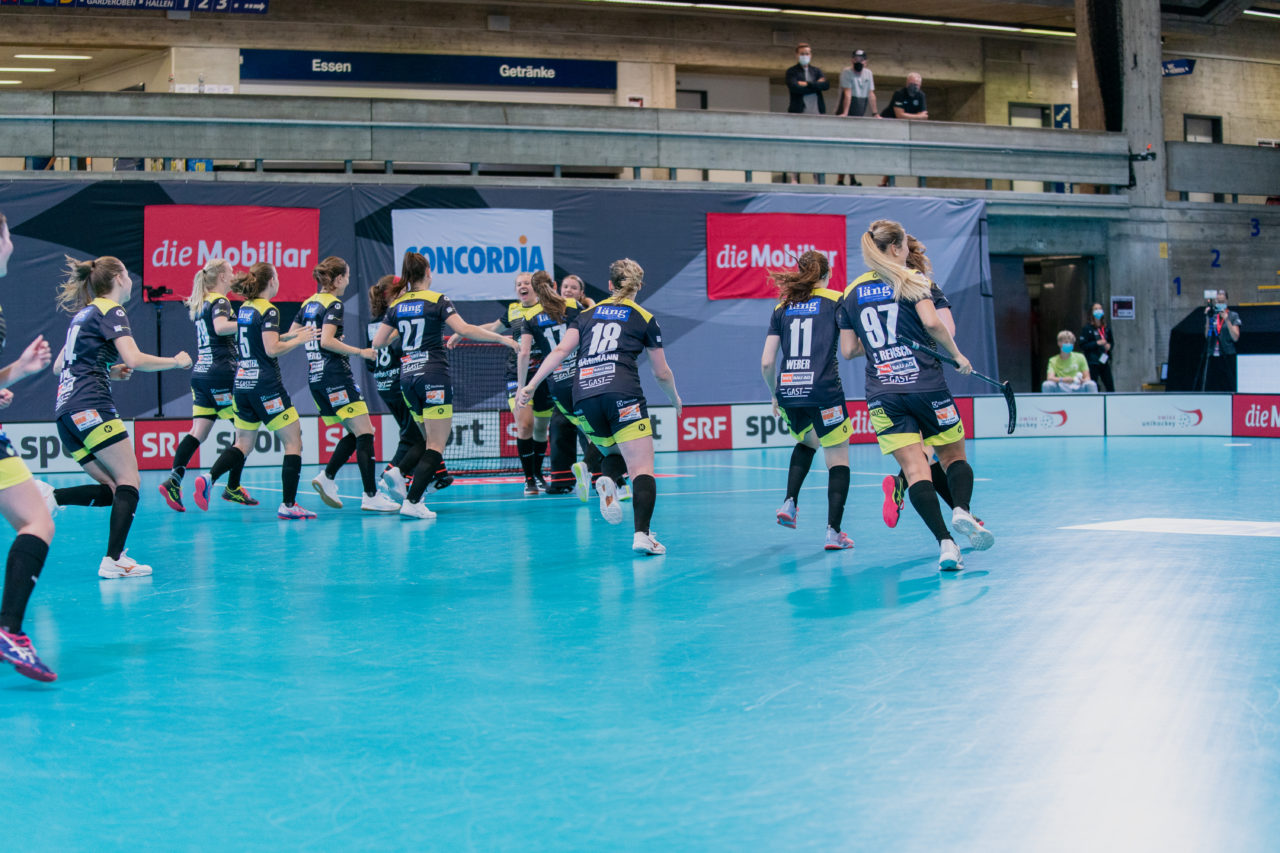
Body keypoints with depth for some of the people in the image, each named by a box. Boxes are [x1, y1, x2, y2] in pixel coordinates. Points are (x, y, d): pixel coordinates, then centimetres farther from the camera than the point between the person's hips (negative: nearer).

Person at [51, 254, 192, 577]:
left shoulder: (84, 314, 23)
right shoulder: (111, 311, -3)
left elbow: (58, 366, 28)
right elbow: (135, 359, -16)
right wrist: (176, 361, -2)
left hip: (66, 411, 9)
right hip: (91, 406, -9)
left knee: (111, 489, 7)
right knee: (129, 480, -8)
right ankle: (114, 560, -19)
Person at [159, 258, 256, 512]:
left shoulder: (199, 303, 16)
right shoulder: (219, 301, -9)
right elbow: (220, 327, -28)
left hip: (200, 373, 8)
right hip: (221, 374, -8)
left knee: (198, 431, 1)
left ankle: (174, 479, -17)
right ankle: (233, 487, 5)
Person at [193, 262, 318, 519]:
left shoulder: (244, 308, 12)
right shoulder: (268, 310, -12)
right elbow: (272, 349, -19)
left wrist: (289, 335, 21)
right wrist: (299, 340, -6)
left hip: (243, 382, 8)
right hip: (265, 384, -8)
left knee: (243, 444, 13)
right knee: (294, 440, 0)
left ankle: (208, 478, -9)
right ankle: (288, 504, -4)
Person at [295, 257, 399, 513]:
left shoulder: (308, 303, 14)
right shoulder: (334, 304, -10)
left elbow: (291, 336, 19)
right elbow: (327, 341, -21)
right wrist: (360, 352, -17)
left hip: (315, 376, 9)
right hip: (335, 374, -9)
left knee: (355, 433, 15)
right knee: (365, 433, -8)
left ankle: (327, 477, 4)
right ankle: (370, 496, -14)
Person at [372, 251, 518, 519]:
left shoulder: (396, 305, 9)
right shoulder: (437, 300, -5)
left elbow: (377, 342, 11)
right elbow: (464, 329, -15)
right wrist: (501, 338, -7)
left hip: (407, 376, 6)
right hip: (434, 378, -6)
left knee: (429, 439, 20)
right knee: (437, 446, -6)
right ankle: (412, 501, -16)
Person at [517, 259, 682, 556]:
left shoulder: (587, 314, 22)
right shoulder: (644, 319, 14)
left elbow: (561, 351, 8)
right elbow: (662, 373, 18)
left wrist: (531, 385, 6)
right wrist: (675, 400, 35)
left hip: (582, 395, 4)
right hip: (621, 393, -4)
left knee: (615, 453, 24)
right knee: (642, 468, -6)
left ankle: (608, 481, -11)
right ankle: (642, 534, -25)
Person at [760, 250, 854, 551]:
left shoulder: (782, 308, 12)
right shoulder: (837, 301, 3)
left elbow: (767, 362, 9)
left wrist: (774, 394, 22)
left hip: (787, 391, 4)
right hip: (823, 391, -4)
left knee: (807, 442, 31)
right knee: (838, 459, 6)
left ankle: (789, 503, 16)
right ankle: (834, 532, -3)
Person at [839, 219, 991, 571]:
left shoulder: (852, 294, 11)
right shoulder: (912, 281, 2)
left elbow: (848, 350, 11)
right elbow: (931, 322, -14)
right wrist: (957, 355, -2)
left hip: (882, 393, 2)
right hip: (926, 384, -2)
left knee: (915, 468, -4)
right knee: (954, 456, 13)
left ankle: (945, 542, -17)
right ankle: (961, 511, -15)